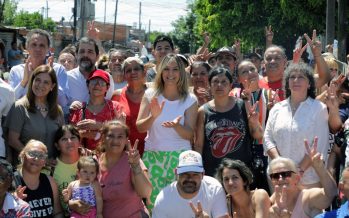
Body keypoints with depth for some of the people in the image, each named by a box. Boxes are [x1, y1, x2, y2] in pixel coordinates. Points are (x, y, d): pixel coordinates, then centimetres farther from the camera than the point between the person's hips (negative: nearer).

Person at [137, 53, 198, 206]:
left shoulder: (190, 100, 1)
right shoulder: (151, 95, 4)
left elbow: (190, 135, -2)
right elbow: (139, 127, 0)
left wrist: (176, 126, -23)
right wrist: (153, 117, -20)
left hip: (180, 157, -1)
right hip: (152, 156, 1)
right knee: (153, 203, -1)